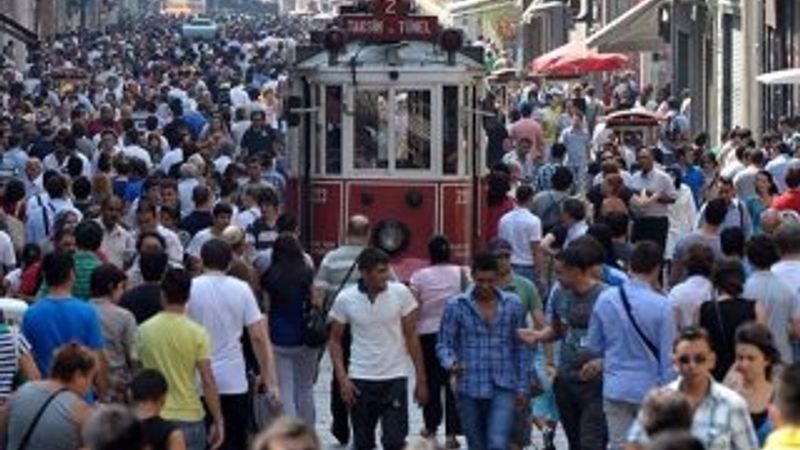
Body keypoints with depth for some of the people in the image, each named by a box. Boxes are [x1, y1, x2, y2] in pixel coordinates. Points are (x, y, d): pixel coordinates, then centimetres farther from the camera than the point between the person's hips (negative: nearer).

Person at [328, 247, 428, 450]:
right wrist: (342, 378, -6)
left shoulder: (401, 293, -6)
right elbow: (335, 340, 4)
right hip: (360, 381, 1)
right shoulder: (345, 299, -6)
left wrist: (421, 380, 0)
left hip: (394, 379, -1)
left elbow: (411, 337, 0)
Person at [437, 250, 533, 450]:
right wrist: (450, 363, -21)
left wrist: (523, 386, 7)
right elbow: (444, 344, 1)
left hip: (503, 388, -1)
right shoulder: (456, 306, -1)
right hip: (469, 389, 1)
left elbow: (521, 348, 9)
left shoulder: (513, 305, 3)